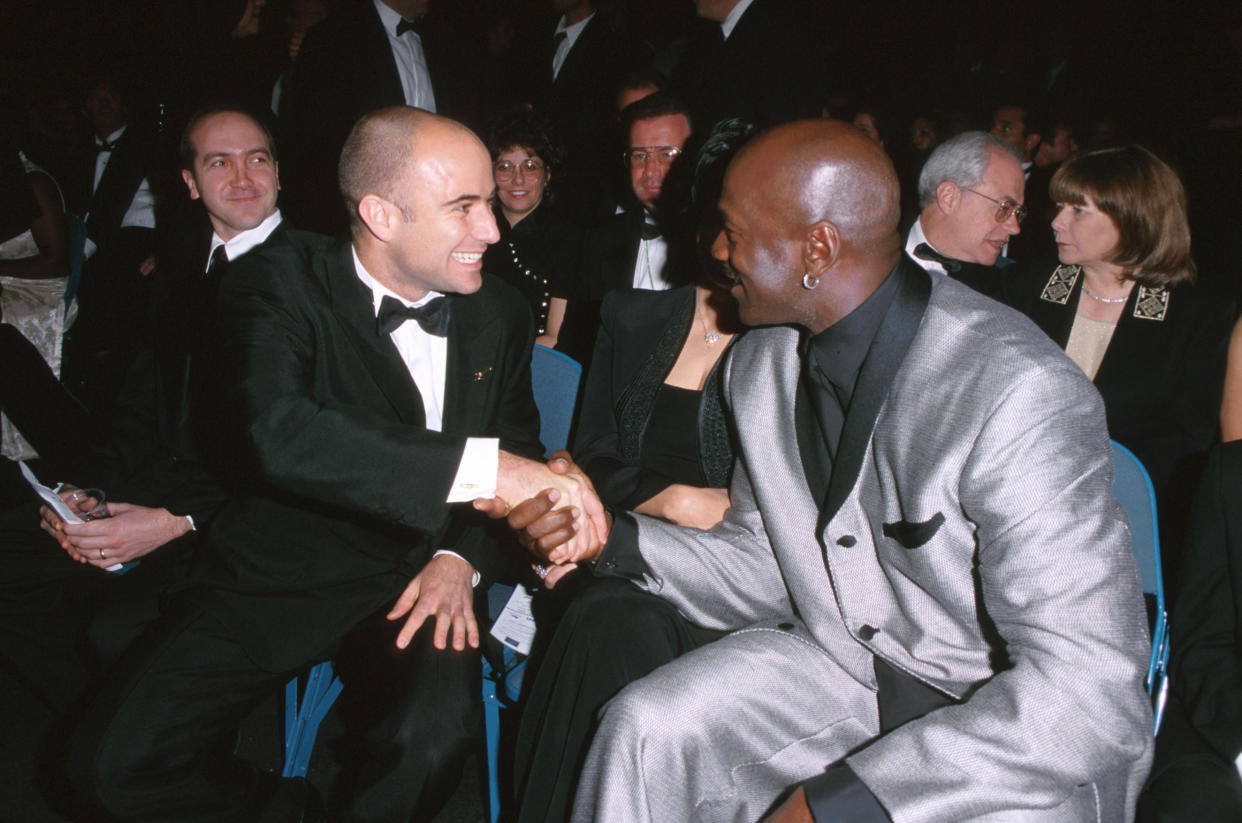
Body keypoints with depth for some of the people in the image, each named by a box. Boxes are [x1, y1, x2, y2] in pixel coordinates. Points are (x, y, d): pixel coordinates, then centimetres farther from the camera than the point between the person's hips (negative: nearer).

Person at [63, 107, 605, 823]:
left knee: (433, 742, -29)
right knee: (116, 762, -15)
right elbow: (275, 434, -31)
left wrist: (462, 558, -11)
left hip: (417, 576, 1)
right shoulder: (278, 282, -11)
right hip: (282, 576, -1)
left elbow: (519, 453, 10)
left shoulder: (501, 314, 3)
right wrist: (480, 465, -38)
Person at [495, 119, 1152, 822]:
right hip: (847, 661, 6)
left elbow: (1091, 692, -30)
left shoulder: (1018, 394, -27)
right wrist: (614, 538, -11)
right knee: (646, 730, -14)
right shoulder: (763, 365, -2)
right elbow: (766, 569, 7)